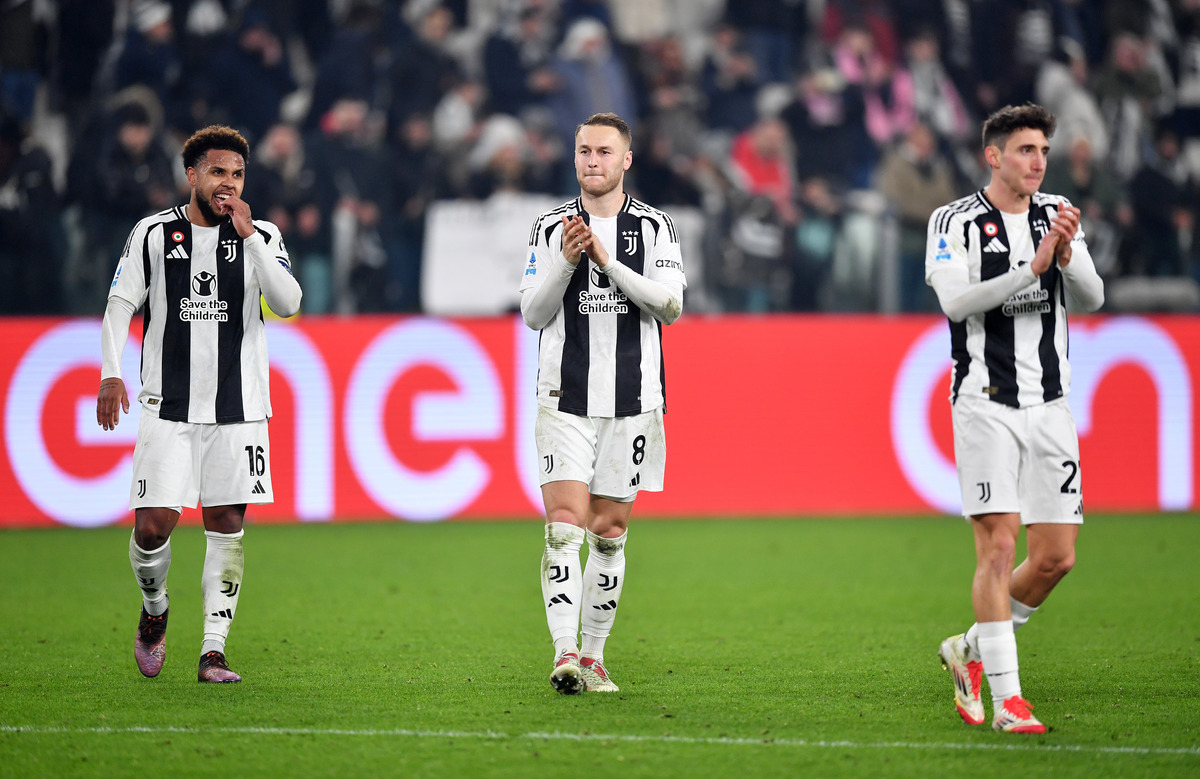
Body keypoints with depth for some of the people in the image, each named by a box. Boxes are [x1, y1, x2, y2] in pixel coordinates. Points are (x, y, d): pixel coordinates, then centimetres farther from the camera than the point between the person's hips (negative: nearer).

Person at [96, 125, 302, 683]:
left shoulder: (262, 237, 5)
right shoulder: (154, 234, 4)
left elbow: (287, 303, -10)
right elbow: (119, 307, 6)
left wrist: (248, 236, -15)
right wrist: (110, 373, -6)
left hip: (238, 407, 1)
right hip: (168, 406, -1)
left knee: (226, 525, -2)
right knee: (153, 526, -9)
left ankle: (213, 651, 2)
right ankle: (154, 611, 21)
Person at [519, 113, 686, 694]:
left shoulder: (654, 227, 5)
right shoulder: (550, 227, 7)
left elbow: (671, 305, -7)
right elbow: (533, 314, 4)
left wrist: (609, 262, -16)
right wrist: (566, 262, -12)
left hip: (630, 402, 1)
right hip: (565, 400, -1)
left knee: (609, 531, 5)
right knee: (565, 524, -13)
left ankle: (593, 656, 13)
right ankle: (564, 652, -19)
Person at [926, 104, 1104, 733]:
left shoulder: (1057, 214, 11)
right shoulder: (955, 221, -2)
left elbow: (1091, 298, 1)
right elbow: (956, 301, -17)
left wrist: (1067, 257, -19)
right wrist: (1032, 268, -25)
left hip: (1050, 407, 5)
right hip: (986, 403, -5)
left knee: (1056, 557, 3)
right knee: (998, 545, -13)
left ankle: (972, 649, 24)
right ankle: (1005, 698, -10)